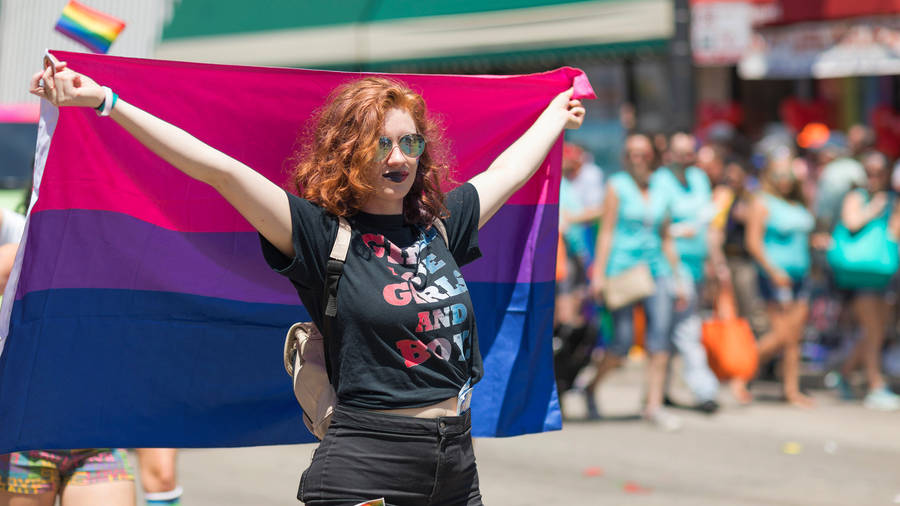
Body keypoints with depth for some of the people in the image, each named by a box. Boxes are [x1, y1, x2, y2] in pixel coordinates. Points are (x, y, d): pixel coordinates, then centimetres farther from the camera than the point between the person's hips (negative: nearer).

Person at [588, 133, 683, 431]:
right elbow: (606, 231, -3)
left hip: (656, 268, 4)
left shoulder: (660, 193, 15)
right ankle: (591, 388, 19)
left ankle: (654, 405, -8)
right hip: (623, 264, -4)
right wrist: (599, 272, -10)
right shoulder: (617, 186, 1)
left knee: (661, 335, -10)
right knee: (623, 342, -7)